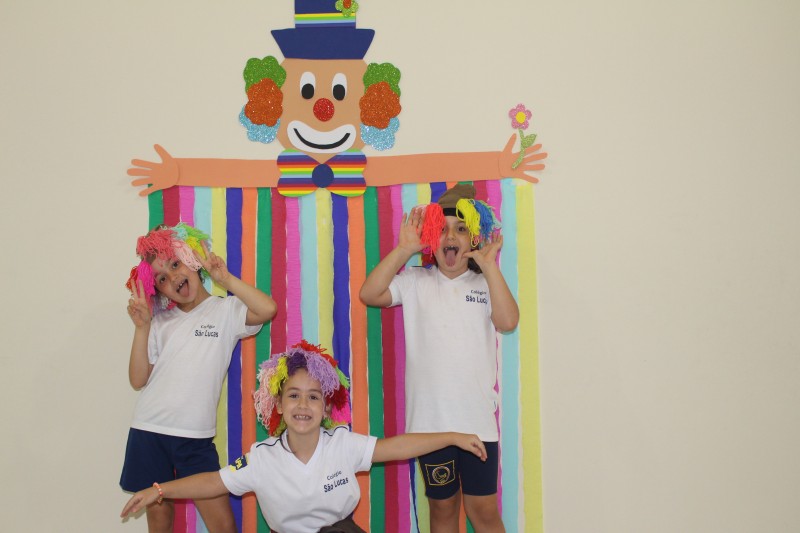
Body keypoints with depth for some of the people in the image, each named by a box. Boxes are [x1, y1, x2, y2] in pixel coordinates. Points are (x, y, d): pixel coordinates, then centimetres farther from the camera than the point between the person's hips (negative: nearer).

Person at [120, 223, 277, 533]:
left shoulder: (226, 311, 2)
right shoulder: (160, 323, 11)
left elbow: (267, 309, -19)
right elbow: (138, 380, 4)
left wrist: (226, 280, -13)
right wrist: (142, 327, -5)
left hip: (195, 438, -3)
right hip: (147, 432, 3)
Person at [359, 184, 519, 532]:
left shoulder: (485, 284, 5)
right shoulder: (415, 282, 4)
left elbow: (508, 321, -12)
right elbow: (369, 294, -10)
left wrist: (489, 265, -12)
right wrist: (404, 249, -10)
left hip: (477, 420, 0)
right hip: (430, 420, 1)